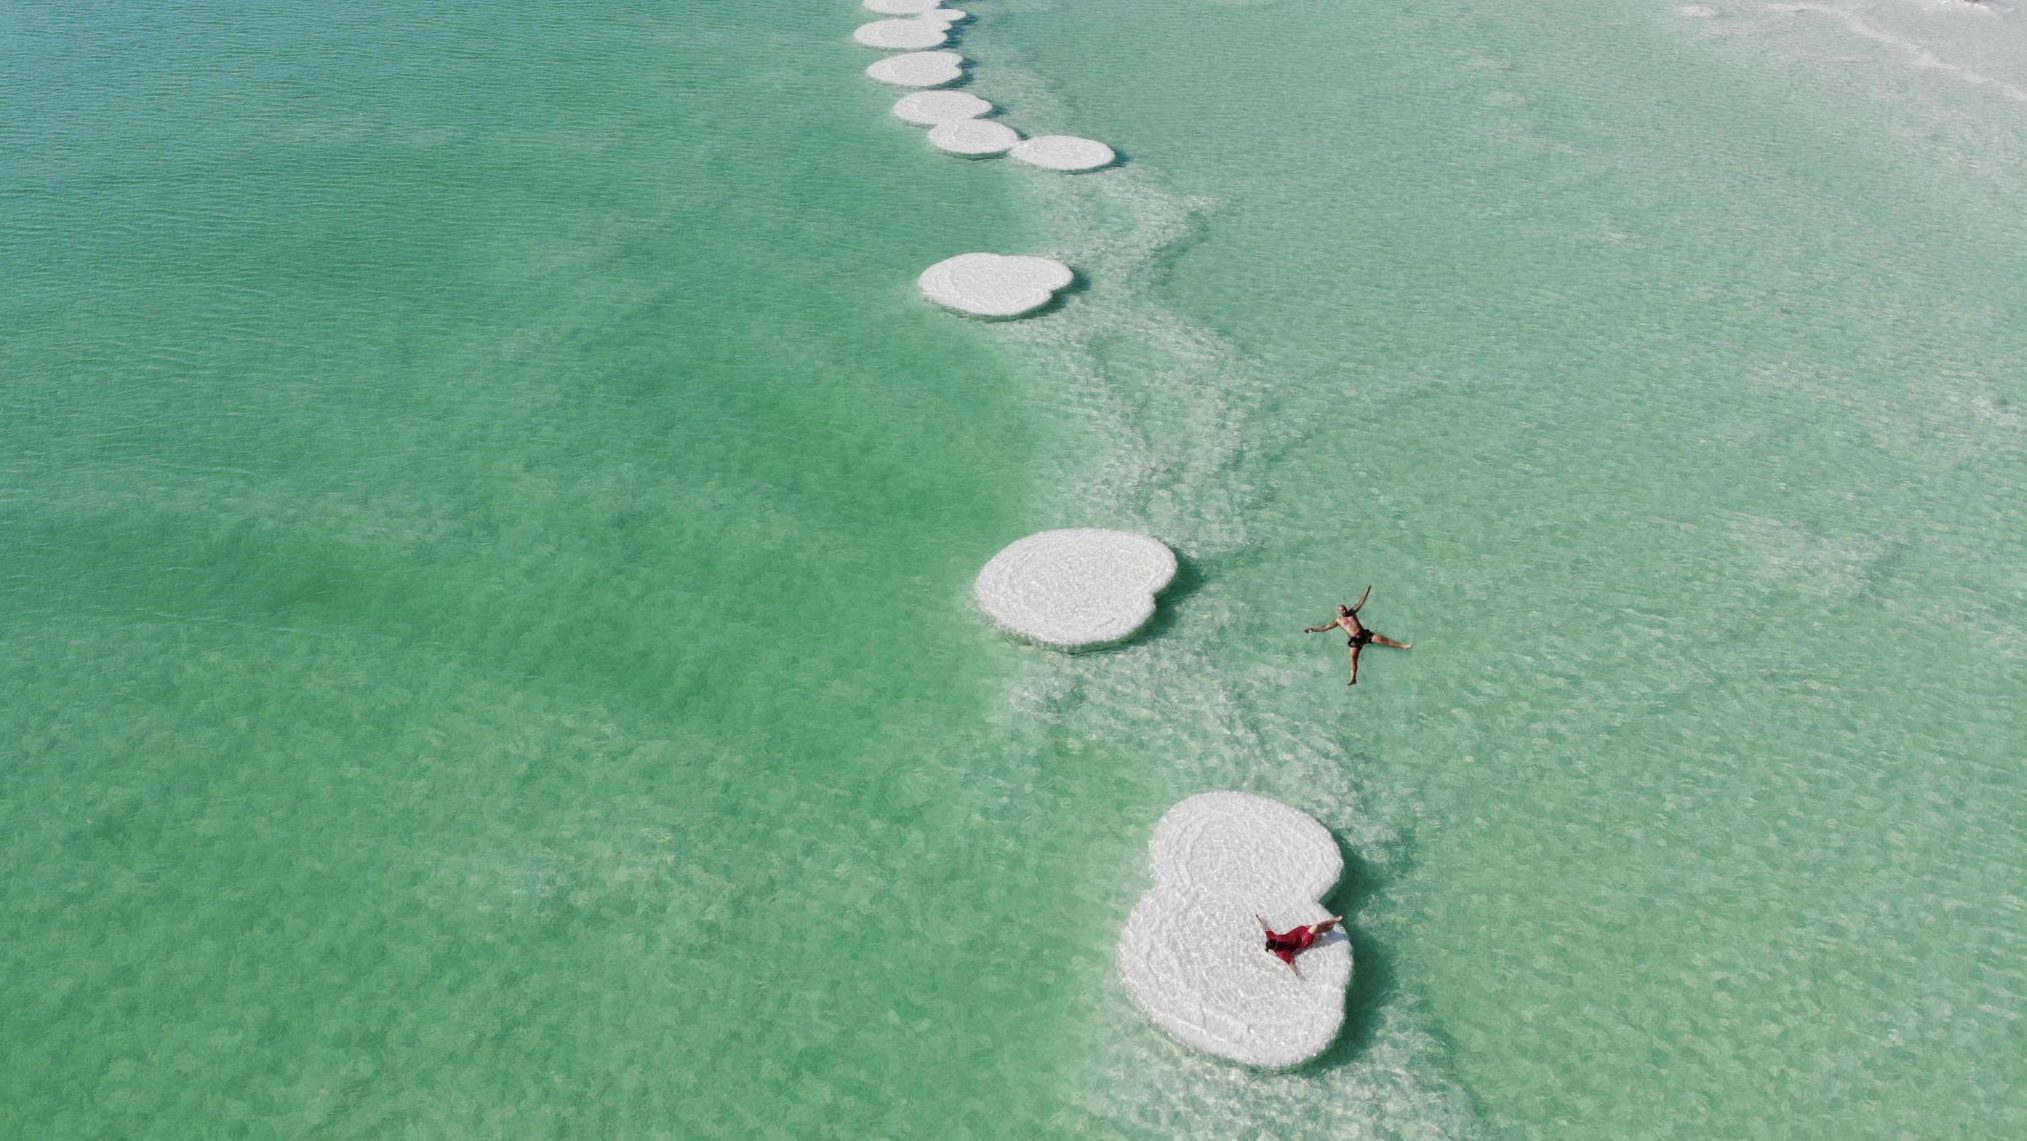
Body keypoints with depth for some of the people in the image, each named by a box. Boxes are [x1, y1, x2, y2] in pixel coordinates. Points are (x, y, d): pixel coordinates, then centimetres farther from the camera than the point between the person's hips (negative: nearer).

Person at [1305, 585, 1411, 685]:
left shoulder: (1351, 612, 12)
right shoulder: (1338, 621, 7)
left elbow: (1361, 602, 12)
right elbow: (1325, 627, 6)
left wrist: (1366, 592, 6)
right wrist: (1312, 630, 1)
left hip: (1364, 634, 2)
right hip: (1354, 640, -1)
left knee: (1381, 638, -11)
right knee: (1353, 658, -12)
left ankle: (1403, 646, -8)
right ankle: (1353, 679, -10)